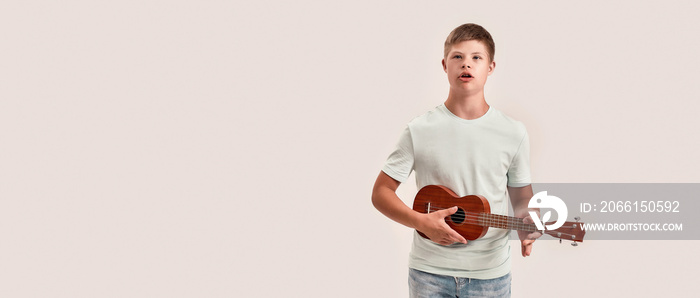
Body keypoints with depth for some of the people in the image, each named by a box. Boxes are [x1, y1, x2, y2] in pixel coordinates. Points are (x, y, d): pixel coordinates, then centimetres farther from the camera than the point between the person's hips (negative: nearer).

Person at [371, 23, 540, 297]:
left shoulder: (513, 133, -1)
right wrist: (421, 221, -16)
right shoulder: (419, 130, -5)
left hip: (490, 274, 1)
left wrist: (528, 224, -11)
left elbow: (522, 195, 10)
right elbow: (381, 192, -2)